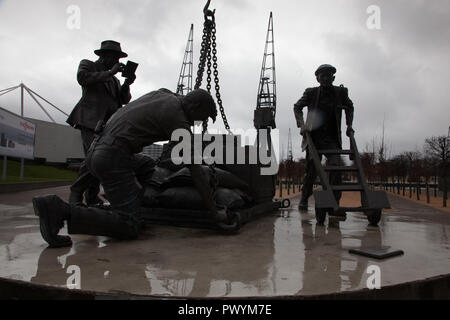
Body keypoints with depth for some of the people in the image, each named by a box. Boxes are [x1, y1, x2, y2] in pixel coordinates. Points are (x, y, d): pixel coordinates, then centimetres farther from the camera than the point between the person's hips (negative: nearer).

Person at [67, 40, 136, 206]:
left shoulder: (114, 79, 29)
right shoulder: (87, 65, 14)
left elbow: (124, 100, 18)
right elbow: (82, 78, -9)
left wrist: (127, 84, 0)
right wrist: (110, 73, -9)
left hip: (109, 123, 6)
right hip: (91, 120, -6)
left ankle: (92, 196, 7)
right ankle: (76, 192, -6)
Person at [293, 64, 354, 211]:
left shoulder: (341, 92, 5)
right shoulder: (311, 92, 0)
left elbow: (349, 107, 22)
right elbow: (297, 107, 8)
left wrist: (349, 125, 10)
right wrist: (302, 125, -7)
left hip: (332, 139, 1)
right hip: (314, 137, -1)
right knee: (311, 170, -1)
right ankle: (304, 199, 20)